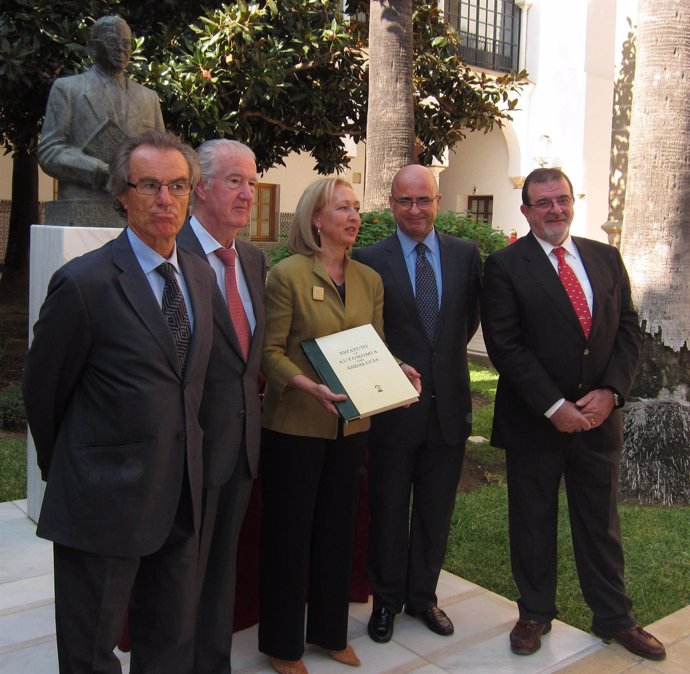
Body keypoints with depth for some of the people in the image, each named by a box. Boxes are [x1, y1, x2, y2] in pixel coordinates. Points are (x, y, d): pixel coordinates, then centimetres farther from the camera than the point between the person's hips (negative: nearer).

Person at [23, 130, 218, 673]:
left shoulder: (201, 275, 5)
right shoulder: (84, 282, -16)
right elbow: (43, 390, -5)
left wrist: (180, 461, 15)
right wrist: (62, 469, 7)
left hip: (180, 496, 6)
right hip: (105, 500, -6)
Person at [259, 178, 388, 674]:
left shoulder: (370, 280, 7)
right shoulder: (287, 274, -9)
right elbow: (270, 351, -11)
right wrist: (309, 386, -26)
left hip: (351, 424, 5)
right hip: (295, 424, -5)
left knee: (338, 529, 16)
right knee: (289, 532, 7)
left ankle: (331, 630, 34)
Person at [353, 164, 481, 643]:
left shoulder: (466, 255, 2)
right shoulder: (369, 260, -7)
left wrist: (444, 356, 9)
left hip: (449, 405, 3)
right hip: (393, 404, -3)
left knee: (436, 511, 16)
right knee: (388, 512, 12)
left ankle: (423, 595, 36)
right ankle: (386, 600, 31)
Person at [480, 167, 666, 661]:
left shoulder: (606, 258, 7)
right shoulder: (505, 266, -6)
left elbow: (629, 328, 6)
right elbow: (506, 346, -12)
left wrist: (611, 391, -9)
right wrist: (554, 406, -17)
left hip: (599, 415, 4)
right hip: (533, 418, -3)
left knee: (602, 521, 15)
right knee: (533, 522, 11)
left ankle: (614, 617, 32)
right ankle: (535, 614, 30)